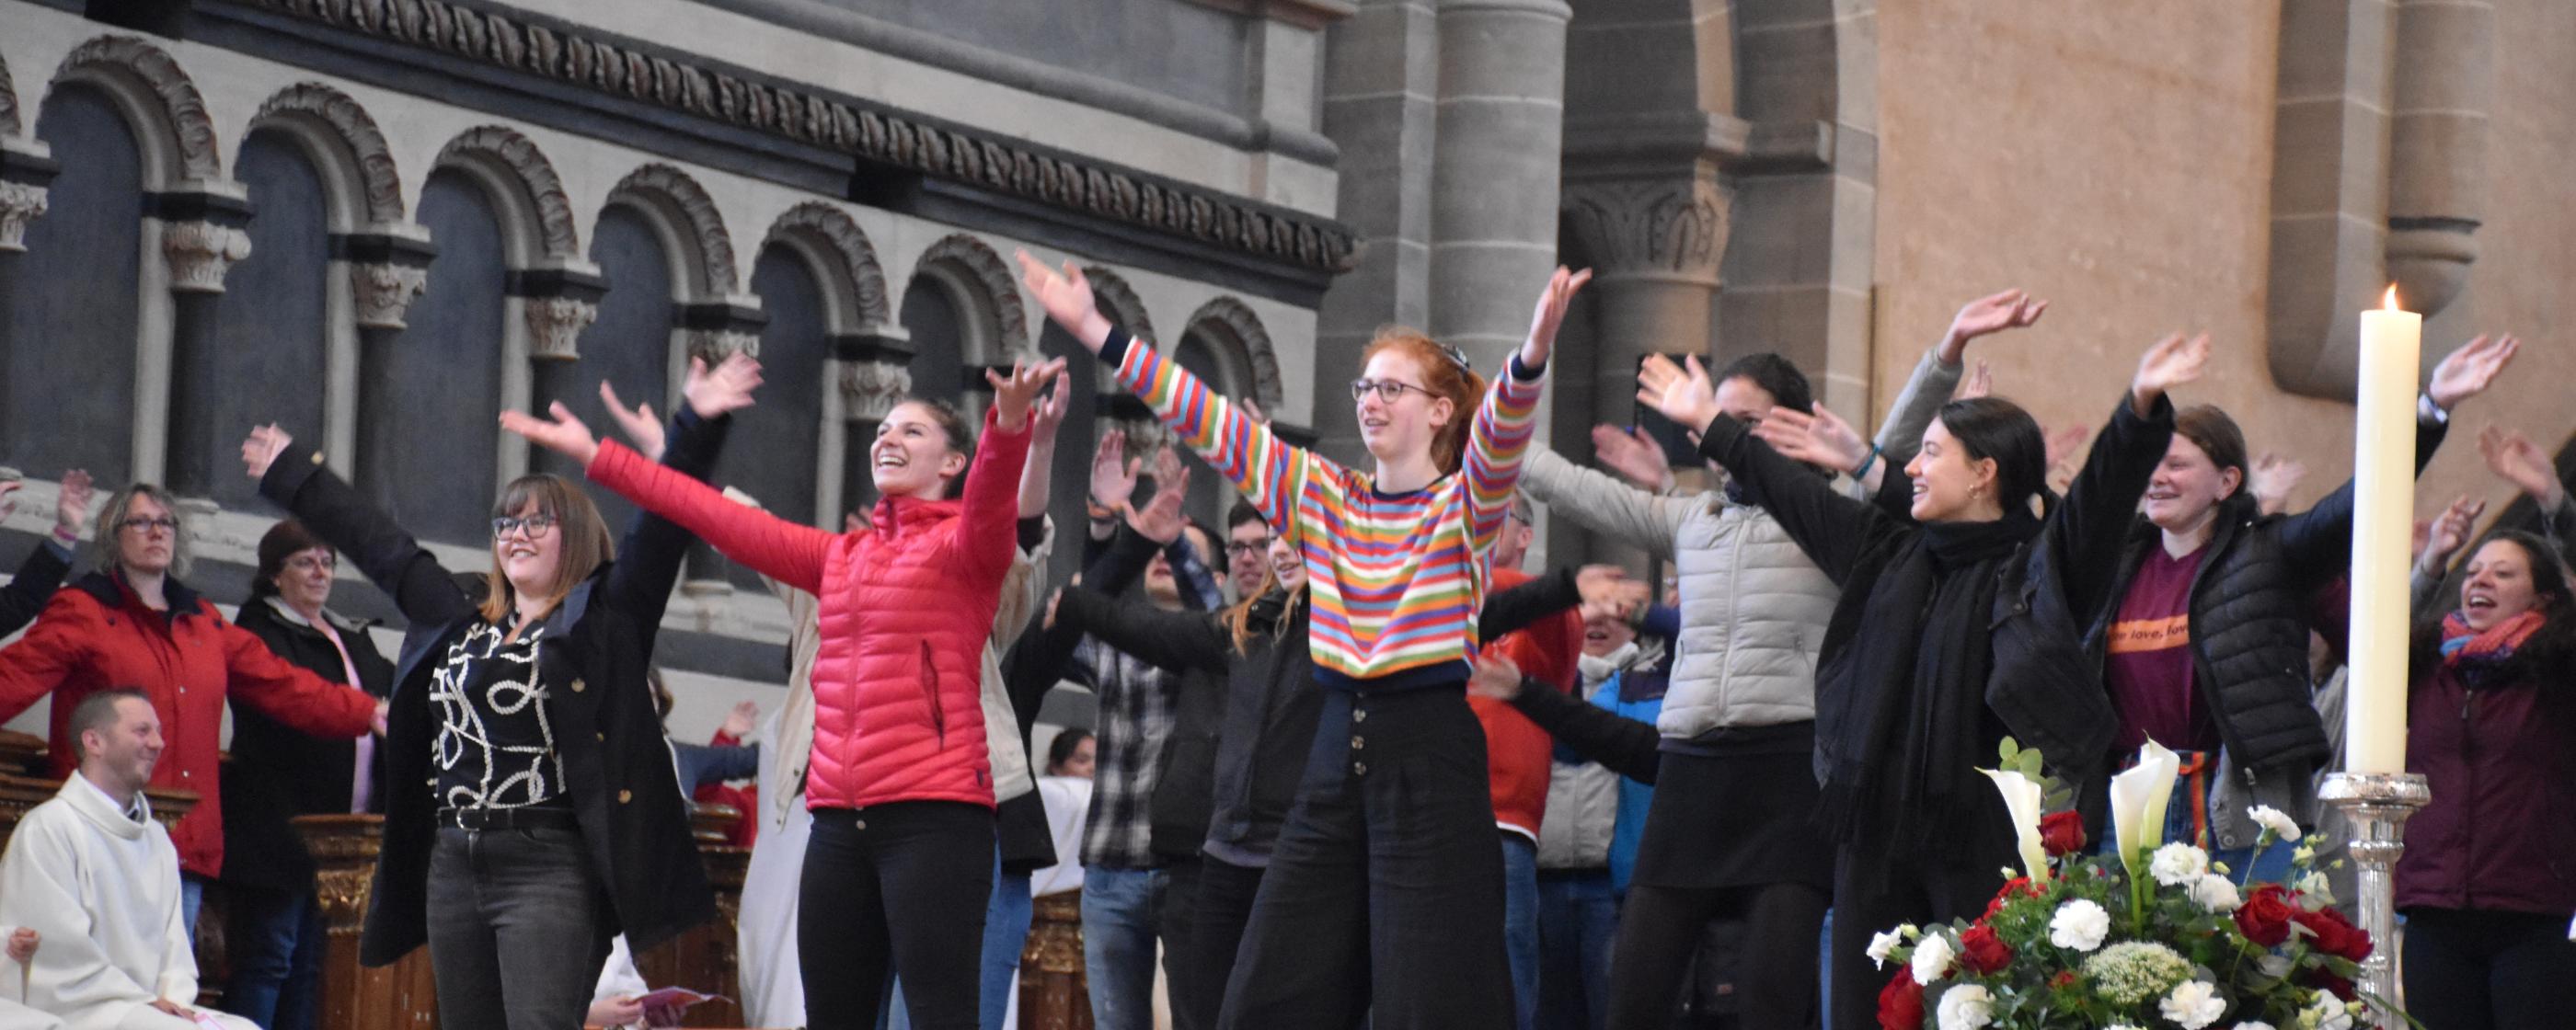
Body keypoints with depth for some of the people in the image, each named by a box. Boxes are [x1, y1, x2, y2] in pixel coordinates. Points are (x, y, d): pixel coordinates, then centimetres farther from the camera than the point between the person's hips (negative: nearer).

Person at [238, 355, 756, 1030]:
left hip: (551, 867, -7)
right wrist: (292, 476, 42)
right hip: (454, 865, 7)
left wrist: (697, 427, -20)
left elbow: (663, 526, -8)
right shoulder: (458, 620, 20)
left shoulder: (603, 618, 3)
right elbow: (373, 542, 30)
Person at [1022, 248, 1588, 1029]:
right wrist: (1095, 333, 7)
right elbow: (1212, 423, 10)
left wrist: (1532, 356, -43)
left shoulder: (1465, 503, -2)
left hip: (1431, 759, -6)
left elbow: (1502, 434, -22)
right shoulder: (1322, 496, 12)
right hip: (1338, 755, 6)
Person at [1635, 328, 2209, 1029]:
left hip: (1984, 840, -7)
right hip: (1876, 833, 7)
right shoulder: (1892, 555, 16)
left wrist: (2142, 407, -36)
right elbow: (1793, 494, 27)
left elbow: (2103, 490, -19)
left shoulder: (2037, 565, -3)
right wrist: (1708, 423, 35)